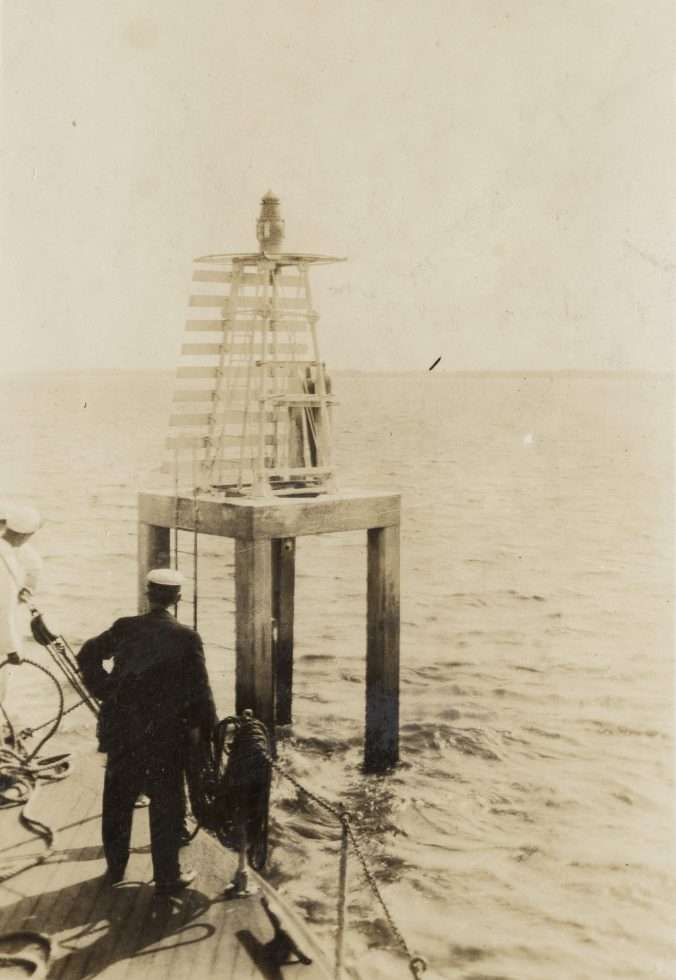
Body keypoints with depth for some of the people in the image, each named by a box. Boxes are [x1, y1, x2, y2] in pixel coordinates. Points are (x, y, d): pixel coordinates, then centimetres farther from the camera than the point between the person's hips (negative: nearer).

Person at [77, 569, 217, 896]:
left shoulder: (125, 628, -2)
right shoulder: (186, 638, -11)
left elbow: (87, 656, 5)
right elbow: (199, 691, -11)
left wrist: (105, 692, 11)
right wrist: (206, 729, 1)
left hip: (121, 731, 4)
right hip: (165, 735, -3)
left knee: (118, 801, 18)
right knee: (166, 805, 8)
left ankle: (115, 867, 31)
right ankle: (167, 877, 14)